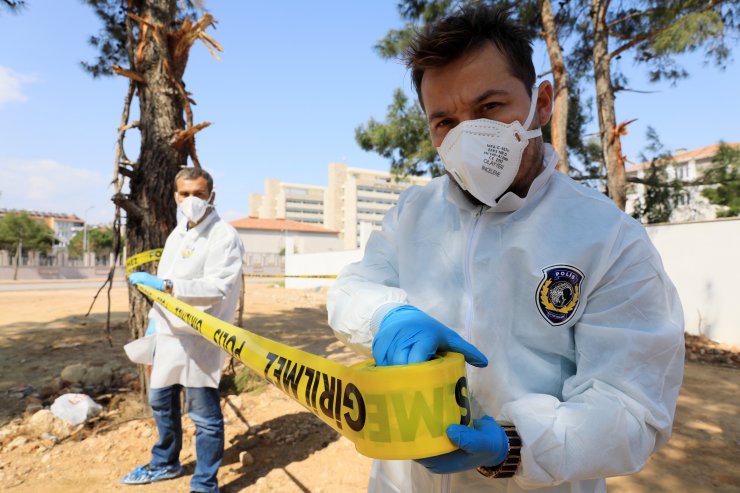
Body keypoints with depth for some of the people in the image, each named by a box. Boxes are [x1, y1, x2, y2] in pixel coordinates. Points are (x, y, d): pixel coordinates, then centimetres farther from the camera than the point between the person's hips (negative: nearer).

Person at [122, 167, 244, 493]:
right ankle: (165, 463, 47)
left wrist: (166, 285, -30)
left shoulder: (224, 235, -14)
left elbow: (217, 288, -25)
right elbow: (164, 282, 20)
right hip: (167, 335, 9)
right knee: (161, 402, 24)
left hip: (198, 340, -9)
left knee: (204, 415, 1)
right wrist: (154, 321, 18)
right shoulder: (178, 232, 13)